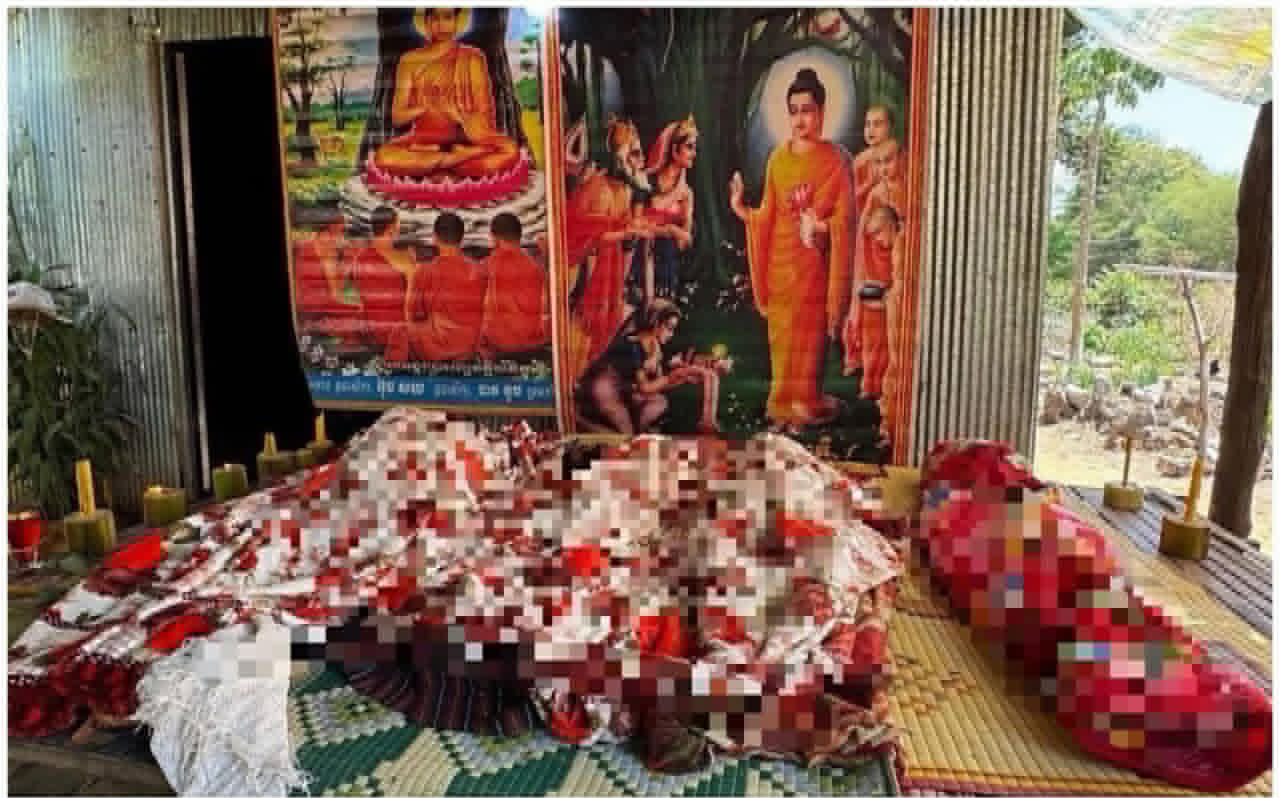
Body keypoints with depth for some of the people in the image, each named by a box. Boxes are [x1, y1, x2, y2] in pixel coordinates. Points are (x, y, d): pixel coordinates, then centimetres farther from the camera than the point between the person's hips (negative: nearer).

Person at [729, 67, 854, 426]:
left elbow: (845, 217, -7)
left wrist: (821, 225, -24)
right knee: (783, 333, 8)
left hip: (814, 261, -2)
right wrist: (741, 209, -9)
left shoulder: (836, 159, -5)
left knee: (810, 331, 4)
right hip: (780, 259, 3)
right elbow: (768, 215, 5)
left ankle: (806, 400, 16)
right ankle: (784, 400, 19)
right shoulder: (777, 158, 4)